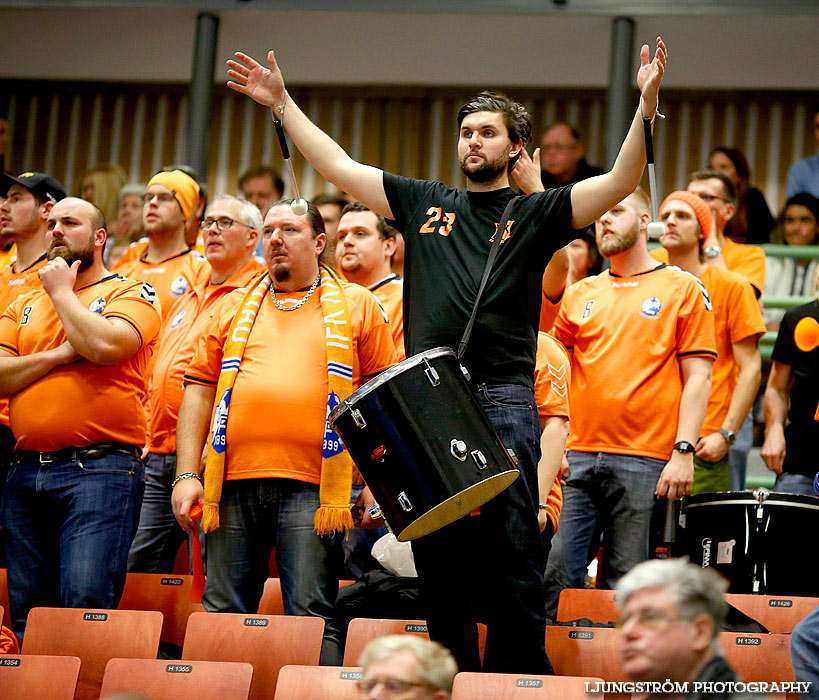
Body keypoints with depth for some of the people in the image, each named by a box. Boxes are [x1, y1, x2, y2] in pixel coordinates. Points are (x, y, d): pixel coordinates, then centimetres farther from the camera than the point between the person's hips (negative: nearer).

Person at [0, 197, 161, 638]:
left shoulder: (131, 295, 6)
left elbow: (103, 345, -15)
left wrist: (61, 291, 0)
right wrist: (59, 355, -6)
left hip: (100, 470, -6)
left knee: (85, 604, -17)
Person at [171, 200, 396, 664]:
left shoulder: (356, 306, 10)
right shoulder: (236, 307, 18)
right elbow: (199, 391, 15)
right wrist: (187, 475, 4)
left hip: (312, 490, -3)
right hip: (234, 486, 3)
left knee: (311, 619, -6)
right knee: (222, 617, 4)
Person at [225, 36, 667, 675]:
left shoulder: (535, 213, 7)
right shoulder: (424, 203, 17)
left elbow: (620, 182, -5)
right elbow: (338, 166, 20)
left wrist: (647, 105, -17)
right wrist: (283, 103, 19)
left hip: (502, 405, -4)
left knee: (511, 561, -6)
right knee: (438, 562, 7)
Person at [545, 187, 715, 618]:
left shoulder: (682, 289, 6)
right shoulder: (580, 295, 18)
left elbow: (697, 377, 0)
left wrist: (684, 451, -8)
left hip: (645, 462, -3)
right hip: (576, 457, 3)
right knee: (554, 573, -5)